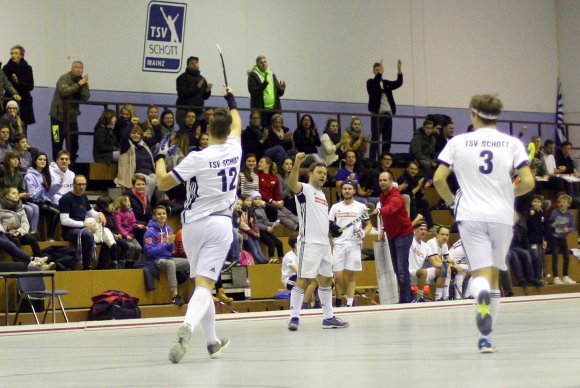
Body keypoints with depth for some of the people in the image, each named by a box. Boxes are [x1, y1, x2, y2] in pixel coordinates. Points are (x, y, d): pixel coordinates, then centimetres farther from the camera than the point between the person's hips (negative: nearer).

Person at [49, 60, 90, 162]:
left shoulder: (82, 80, 5)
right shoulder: (64, 78, -9)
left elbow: (85, 98, -6)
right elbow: (64, 92, -27)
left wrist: (84, 85, -17)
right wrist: (78, 85, -25)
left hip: (72, 116, 5)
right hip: (59, 115, -5)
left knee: (74, 143, 4)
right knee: (57, 142, -3)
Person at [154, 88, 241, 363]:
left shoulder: (197, 159, -11)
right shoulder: (234, 150, 1)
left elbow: (163, 182, -6)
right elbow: (237, 126, 24)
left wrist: (160, 158, 12)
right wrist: (231, 101, 42)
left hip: (194, 224, -1)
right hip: (221, 224, 1)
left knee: (203, 283, 16)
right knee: (204, 285, -11)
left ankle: (212, 341, 22)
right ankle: (187, 327, -37)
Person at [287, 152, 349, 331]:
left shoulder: (322, 194, 20)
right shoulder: (305, 189, -4)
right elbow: (292, 183, -28)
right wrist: (297, 164, -46)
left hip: (324, 244, 9)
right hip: (309, 243, -9)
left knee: (326, 280, 12)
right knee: (302, 280, -10)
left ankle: (329, 318, 19)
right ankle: (294, 318, -8)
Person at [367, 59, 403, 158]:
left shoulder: (386, 83, 15)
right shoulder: (371, 82, 2)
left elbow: (399, 83, 0)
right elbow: (375, 84, -21)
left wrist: (399, 70, -14)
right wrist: (379, 74, -32)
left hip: (388, 114, 5)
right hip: (377, 114, -5)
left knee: (387, 141, 4)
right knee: (375, 140, -8)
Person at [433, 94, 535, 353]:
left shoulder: (458, 142, 5)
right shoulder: (513, 143, 4)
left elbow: (438, 179, -1)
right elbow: (528, 183, -3)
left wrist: (451, 200, 17)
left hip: (471, 215, -1)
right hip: (502, 215, 1)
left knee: (481, 273, -5)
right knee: (494, 275, 13)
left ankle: (482, 299, -42)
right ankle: (485, 337, 13)